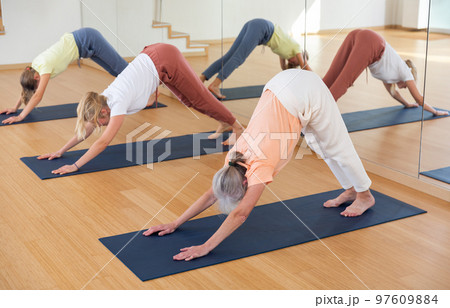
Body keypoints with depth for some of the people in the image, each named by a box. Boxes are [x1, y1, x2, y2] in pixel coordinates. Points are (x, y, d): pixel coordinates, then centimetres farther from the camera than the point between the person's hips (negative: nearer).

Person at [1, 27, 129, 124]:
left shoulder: (44, 66, -28)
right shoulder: (36, 64, -5)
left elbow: (38, 95, -31)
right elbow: (27, 87, 8)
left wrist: (20, 117, -30)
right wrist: (15, 108, 5)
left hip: (89, 40, -7)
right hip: (82, 41, 7)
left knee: (119, 67, 3)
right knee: (114, 71, 15)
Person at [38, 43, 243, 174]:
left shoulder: (117, 104, -26)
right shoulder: (103, 99, -5)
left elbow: (103, 141, -29)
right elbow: (85, 130, 5)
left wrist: (75, 166, -28)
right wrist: (60, 152, 2)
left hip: (166, 61, -7)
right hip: (151, 57, 7)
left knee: (199, 98, 6)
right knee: (187, 100, 19)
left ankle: (237, 127, 22)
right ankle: (224, 123, 36)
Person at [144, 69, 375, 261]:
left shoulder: (260, 167, -25)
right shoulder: (235, 157, -6)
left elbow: (240, 213, -29)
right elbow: (212, 194, 0)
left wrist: (206, 247, -30)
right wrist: (175, 224, -3)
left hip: (307, 93, -6)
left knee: (335, 147, 10)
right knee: (319, 146, 22)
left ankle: (364, 195, 30)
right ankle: (350, 190, 41)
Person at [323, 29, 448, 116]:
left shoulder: (393, 69, 41)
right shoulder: (405, 71, 25)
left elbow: (392, 90, 57)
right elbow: (419, 99, 31)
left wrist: (407, 104, 70)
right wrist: (435, 111, 46)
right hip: (369, 42, -7)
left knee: (332, 76, -6)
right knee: (343, 82, -16)